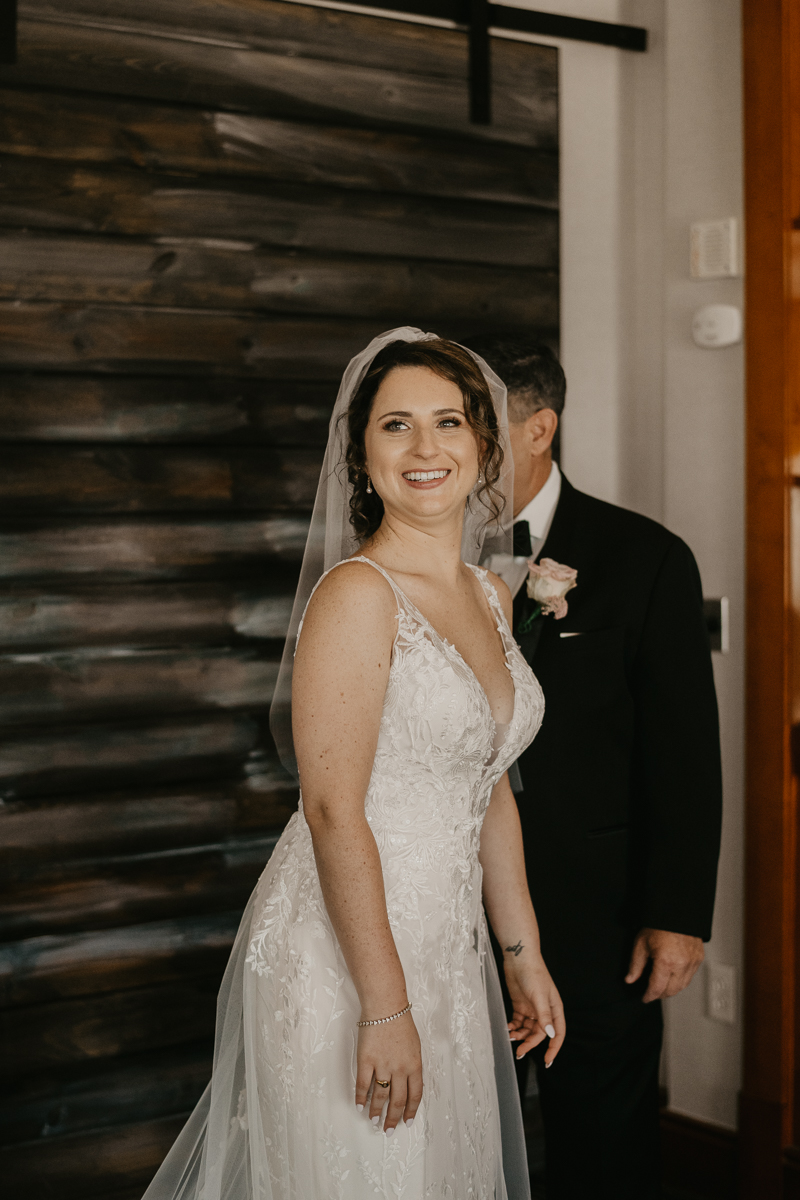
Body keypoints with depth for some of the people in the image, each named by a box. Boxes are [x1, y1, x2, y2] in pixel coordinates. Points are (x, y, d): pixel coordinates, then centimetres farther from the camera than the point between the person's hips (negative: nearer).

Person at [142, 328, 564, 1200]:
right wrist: (385, 1006, -21)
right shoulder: (357, 593, -17)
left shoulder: (490, 596, 8)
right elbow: (334, 811, -21)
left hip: (446, 948, 8)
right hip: (345, 956, -8)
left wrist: (522, 954, 15)